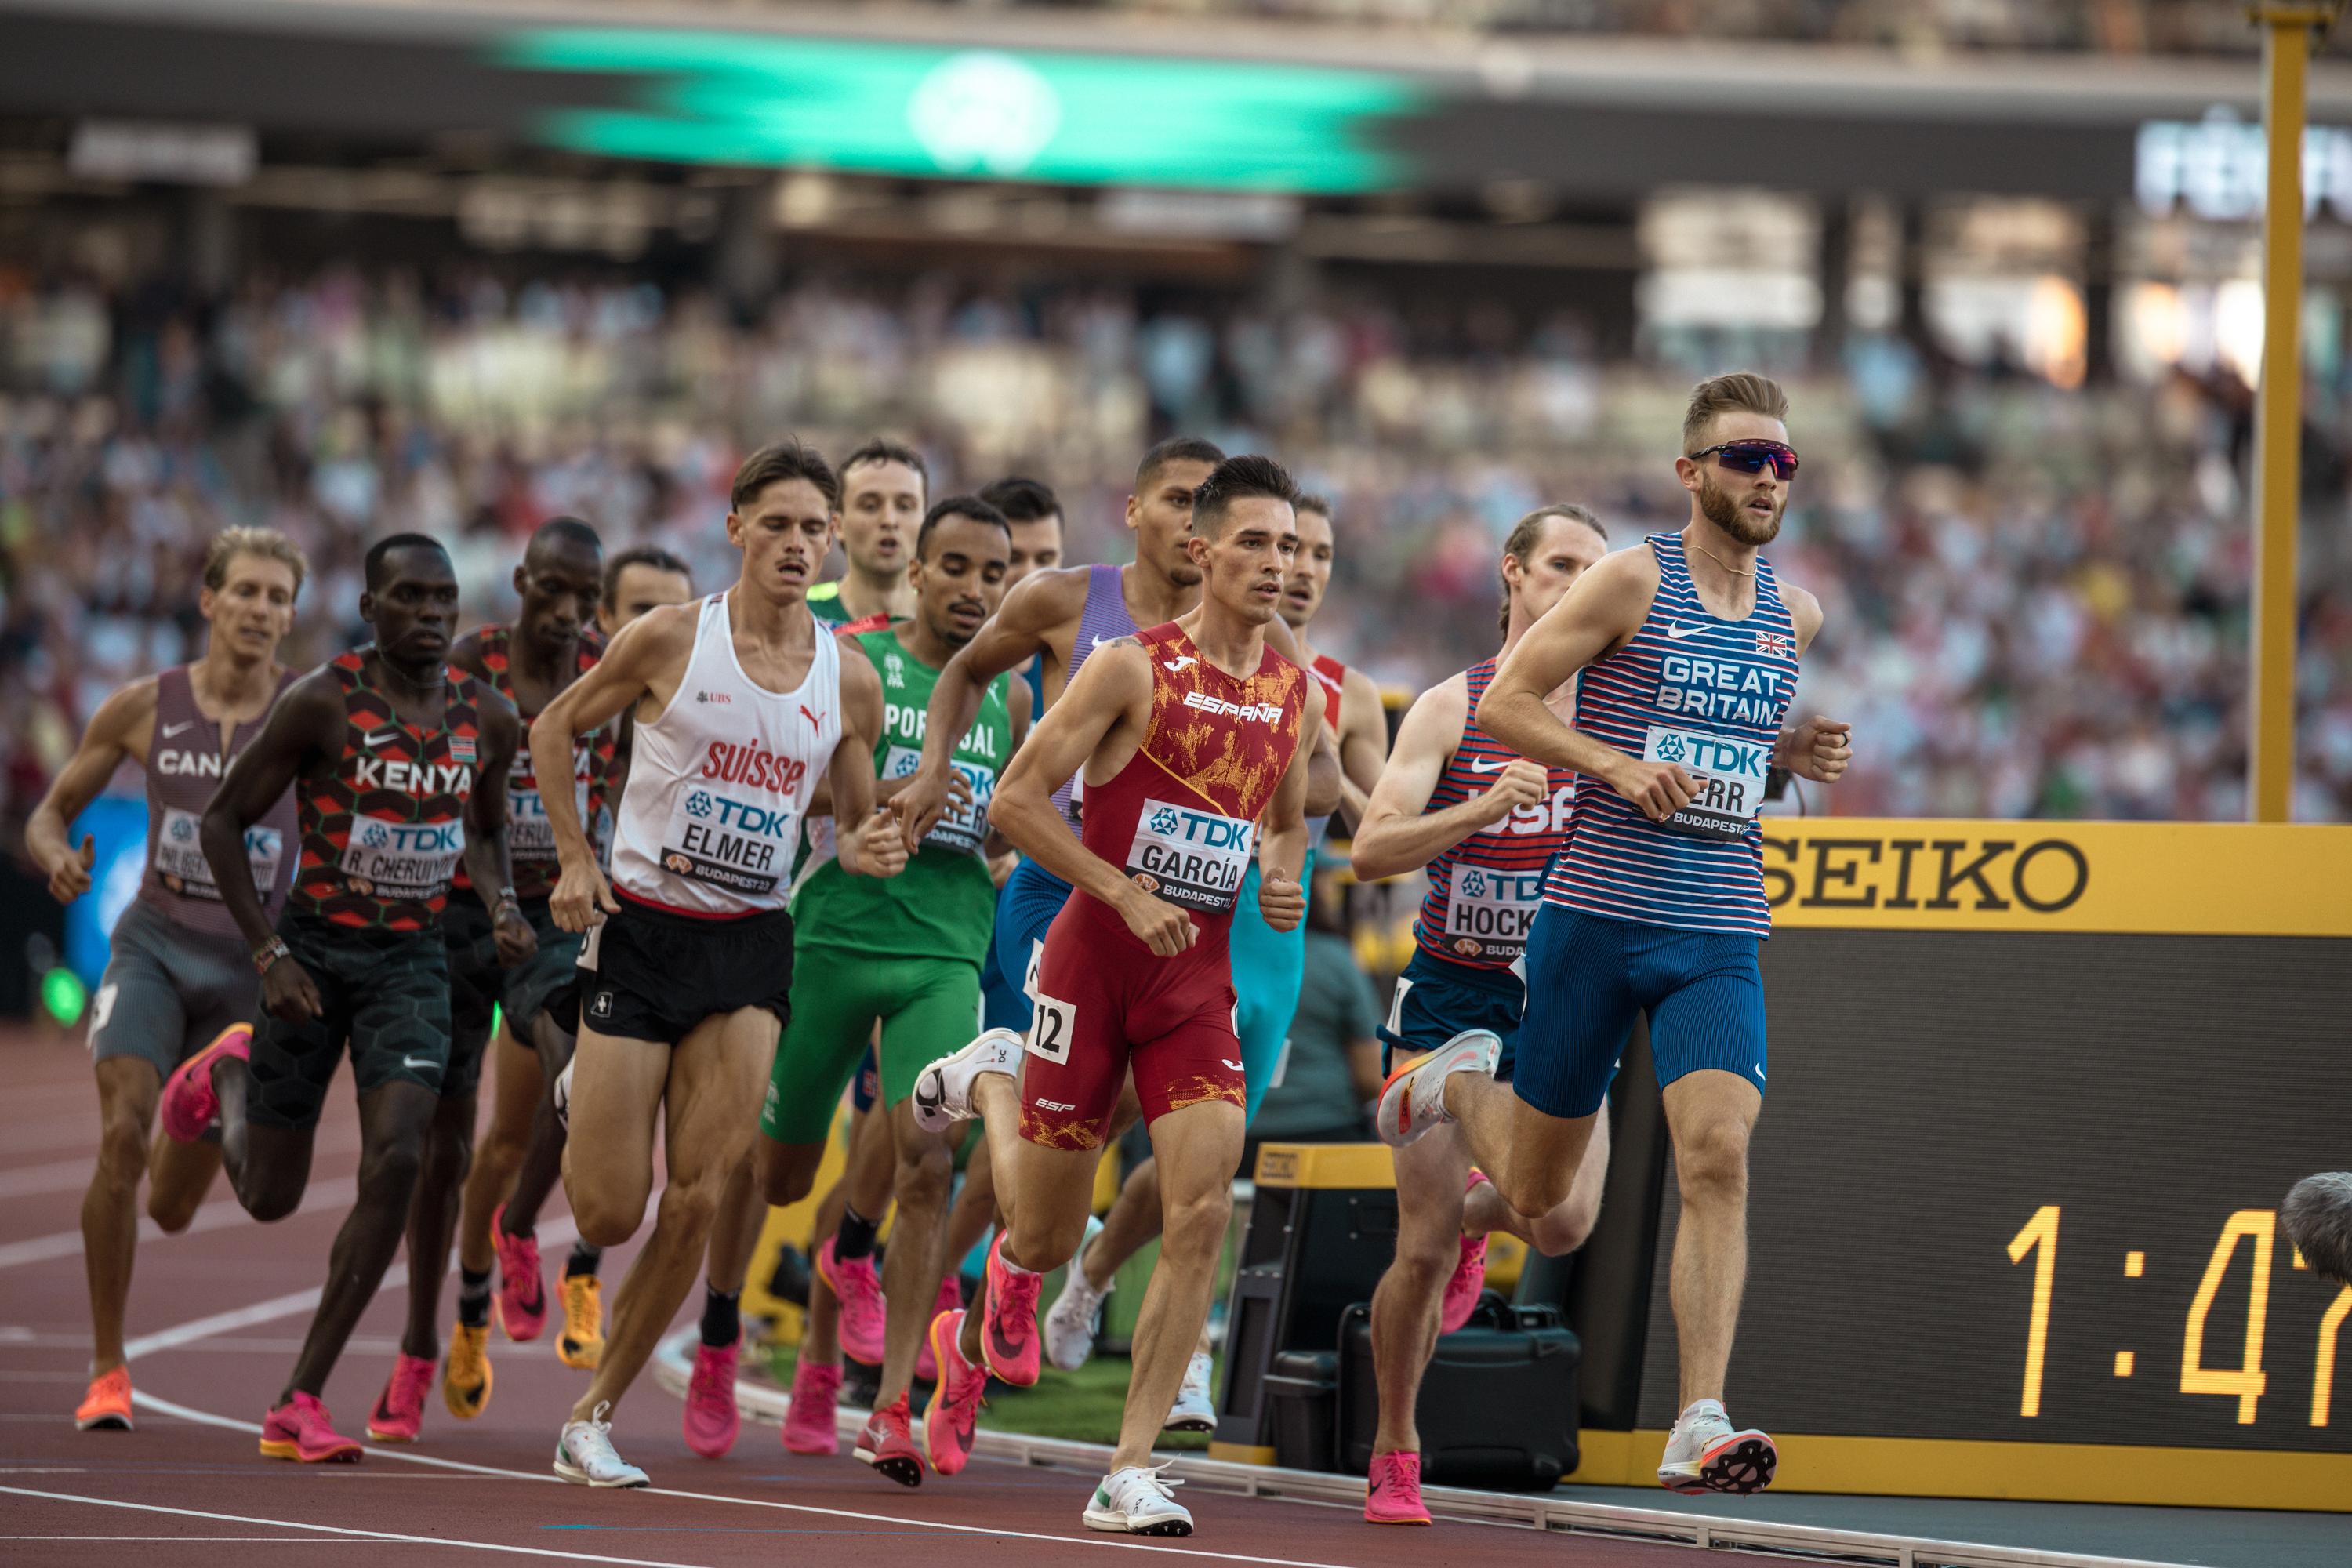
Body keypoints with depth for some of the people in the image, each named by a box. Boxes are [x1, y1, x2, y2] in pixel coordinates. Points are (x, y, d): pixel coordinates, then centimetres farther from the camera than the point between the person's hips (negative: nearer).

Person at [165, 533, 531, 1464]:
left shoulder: (488, 720, 0)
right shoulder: (321, 703, -14)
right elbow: (222, 821, -8)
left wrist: (501, 906, -2)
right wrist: (269, 955, -14)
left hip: (413, 959, 3)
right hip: (313, 953, -3)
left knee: (396, 1162, -18)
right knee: (269, 1196, 7)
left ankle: (300, 1402, -10)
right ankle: (227, 1076, 46)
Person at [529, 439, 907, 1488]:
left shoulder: (848, 683, 2)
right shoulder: (670, 640, -7)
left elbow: (853, 827, 13)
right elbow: (554, 731, 6)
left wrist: (867, 852, -10)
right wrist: (575, 859, -3)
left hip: (751, 950, 2)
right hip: (641, 932, -2)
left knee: (698, 1200, -9)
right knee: (608, 1215, -3)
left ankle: (594, 1418, 4)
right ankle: (579, 1107, 35)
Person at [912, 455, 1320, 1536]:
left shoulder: (1296, 695, 6)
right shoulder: (1134, 668, -11)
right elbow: (1017, 800, -11)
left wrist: (1283, 877, 1)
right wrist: (1129, 894, -18)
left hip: (1200, 979, 4)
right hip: (1092, 961, -4)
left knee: (1203, 1213, -15)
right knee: (1047, 1235, 7)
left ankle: (1130, 1473, -9)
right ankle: (989, 1084, 43)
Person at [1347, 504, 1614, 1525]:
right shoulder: (1450, 709, -2)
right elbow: (1371, 851, -11)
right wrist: (1485, 809, -24)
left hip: (1560, 999, 2)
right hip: (1451, 996, -2)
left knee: (1564, 1223, -16)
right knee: (1423, 1249, -6)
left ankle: (1475, 1212, 21)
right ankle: (1394, 1458, 13)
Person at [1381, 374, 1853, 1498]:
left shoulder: (1794, 614, 11)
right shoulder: (1634, 582, -6)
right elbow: (1503, 703, -6)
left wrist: (1794, 754, 6)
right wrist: (1619, 766, -18)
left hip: (1719, 937, 3)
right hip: (1597, 912, -3)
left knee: (1718, 1156, -19)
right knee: (1538, 1192, 9)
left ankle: (1699, 1426, -21)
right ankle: (1460, 1084, 44)